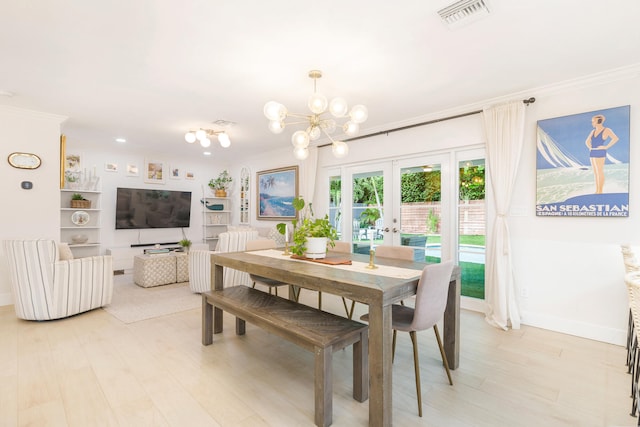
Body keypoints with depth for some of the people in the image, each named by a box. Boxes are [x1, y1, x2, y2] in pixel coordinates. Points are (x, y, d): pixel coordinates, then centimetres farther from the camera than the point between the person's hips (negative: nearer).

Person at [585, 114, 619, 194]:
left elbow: (615, 138, -18)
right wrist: (590, 148, 10)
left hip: (600, 153, -8)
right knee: (595, 173, 8)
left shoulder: (606, 130, -7)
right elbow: (587, 141, 26)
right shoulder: (593, 131, 15)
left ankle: (600, 192, -3)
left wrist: (606, 147, -17)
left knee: (600, 173, -7)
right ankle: (597, 191, 12)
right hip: (592, 153, 8)